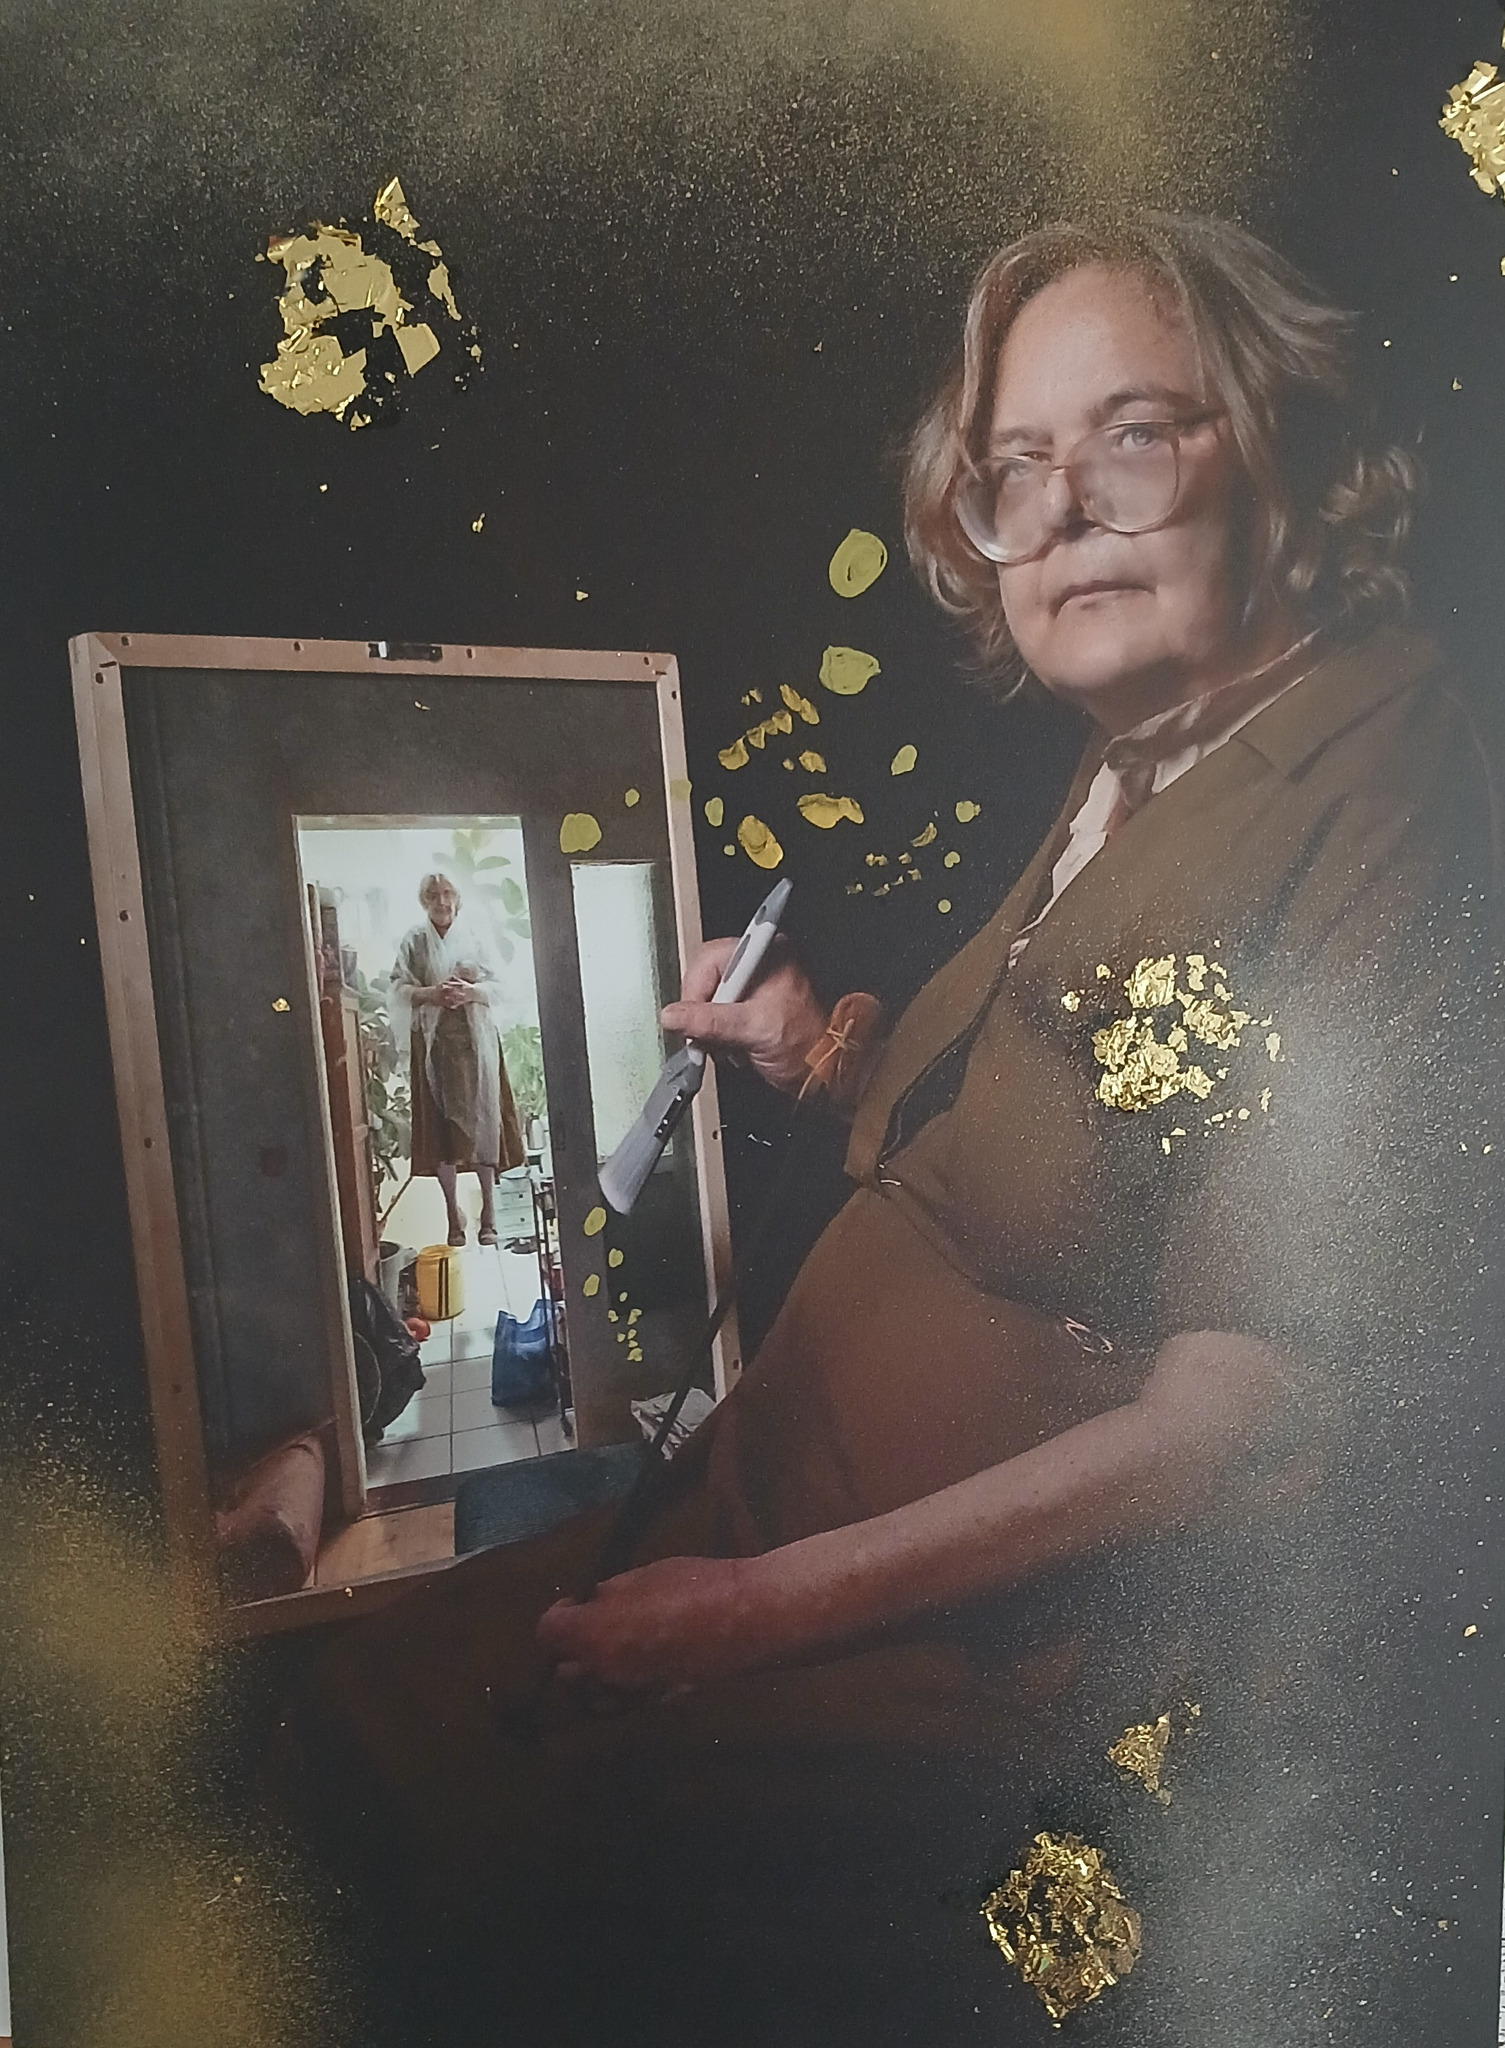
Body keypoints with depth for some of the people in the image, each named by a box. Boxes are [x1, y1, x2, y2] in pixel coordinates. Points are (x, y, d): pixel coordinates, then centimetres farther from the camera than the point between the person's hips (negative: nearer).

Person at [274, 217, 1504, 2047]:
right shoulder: (1143, 768, 8)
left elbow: (1239, 1414, -24)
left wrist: (778, 1600, -20)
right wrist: (840, 1059, 5)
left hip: (1100, 1657, -8)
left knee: (498, 1821, -10)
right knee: (362, 1718, 6)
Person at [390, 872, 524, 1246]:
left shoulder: (473, 938, 7)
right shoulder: (414, 941, 5)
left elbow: (496, 987, 6)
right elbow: (400, 989, 1)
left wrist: (471, 991, -13)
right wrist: (431, 994, -16)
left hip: (475, 1038, 0)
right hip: (433, 1040, 0)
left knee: (482, 1119, -4)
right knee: (440, 1124, -2)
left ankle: (489, 1212, 4)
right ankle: (453, 1214, 7)